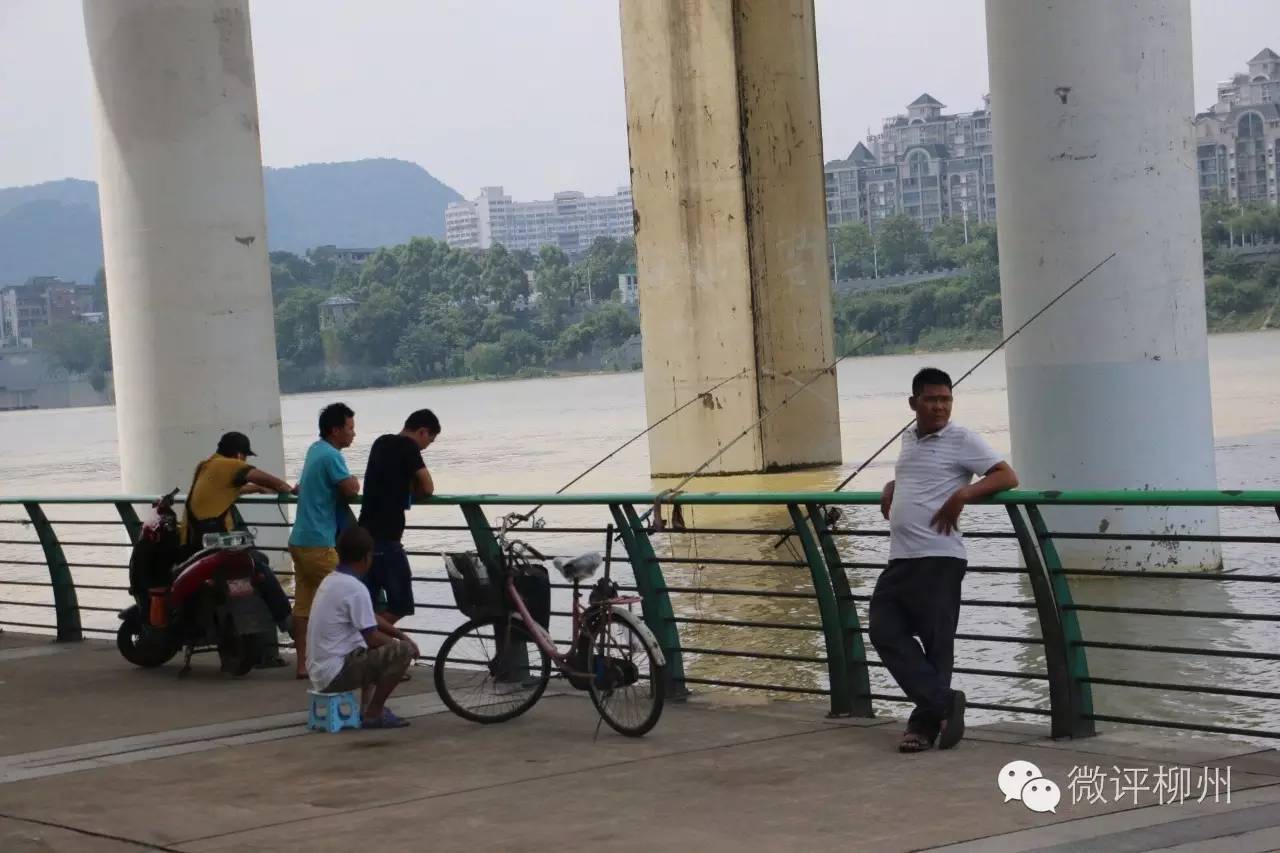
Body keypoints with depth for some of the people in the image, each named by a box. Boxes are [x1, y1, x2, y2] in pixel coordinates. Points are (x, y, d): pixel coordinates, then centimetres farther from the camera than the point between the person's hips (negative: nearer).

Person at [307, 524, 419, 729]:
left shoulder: (331, 580, 12)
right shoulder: (355, 588, -18)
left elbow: (369, 623, 23)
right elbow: (373, 638, -14)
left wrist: (399, 634, 15)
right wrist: (404, 642, 3)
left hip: (319, 670, 10)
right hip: (335, 673, -10)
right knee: (403, 651, -11)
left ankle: (367, 708, 22)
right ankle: (373, 714, -4)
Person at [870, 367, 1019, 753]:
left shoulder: (961, 439, -5)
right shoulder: (908, 439, 17)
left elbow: (1008, 477, -11)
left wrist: (962, 494, -21)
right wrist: (890, 487, 16)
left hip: (938, 558, -8)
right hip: (900, 559, 8)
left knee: (936, 642, -2)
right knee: (885, 631, -1)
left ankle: (926, 721, 7)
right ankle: (943, 702, -2)